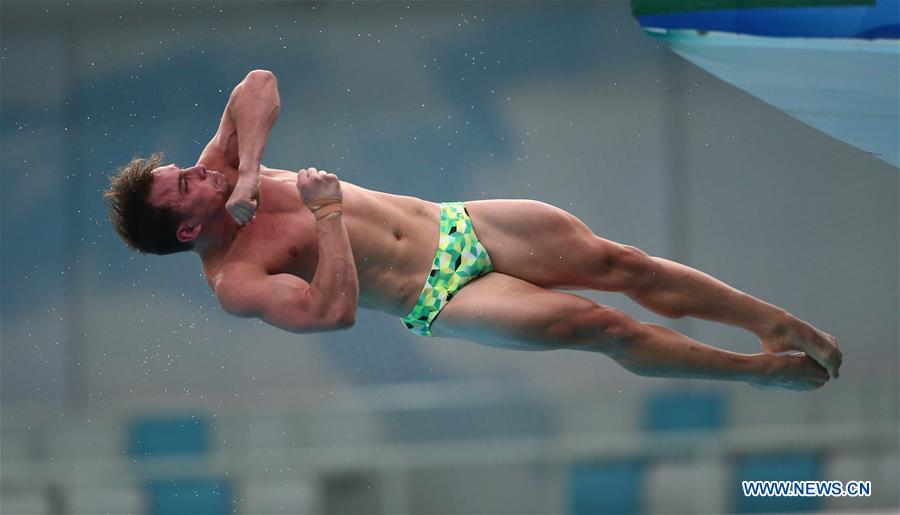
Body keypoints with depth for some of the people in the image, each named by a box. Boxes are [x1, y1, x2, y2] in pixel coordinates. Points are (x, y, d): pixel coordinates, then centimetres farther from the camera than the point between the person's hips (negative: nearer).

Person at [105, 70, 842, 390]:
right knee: (594, 325, -16)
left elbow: (261, 84, -2)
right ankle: (761, 371, -2)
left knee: (614, 261, -5)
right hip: (438, 299, -6)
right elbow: (333, 311, -28)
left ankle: (775, 322, 5)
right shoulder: (234, 282, -16)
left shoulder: (220, 171, 4)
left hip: (453, 225, 6)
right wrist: (327, 213, -25)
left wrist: (247, 166, -15)